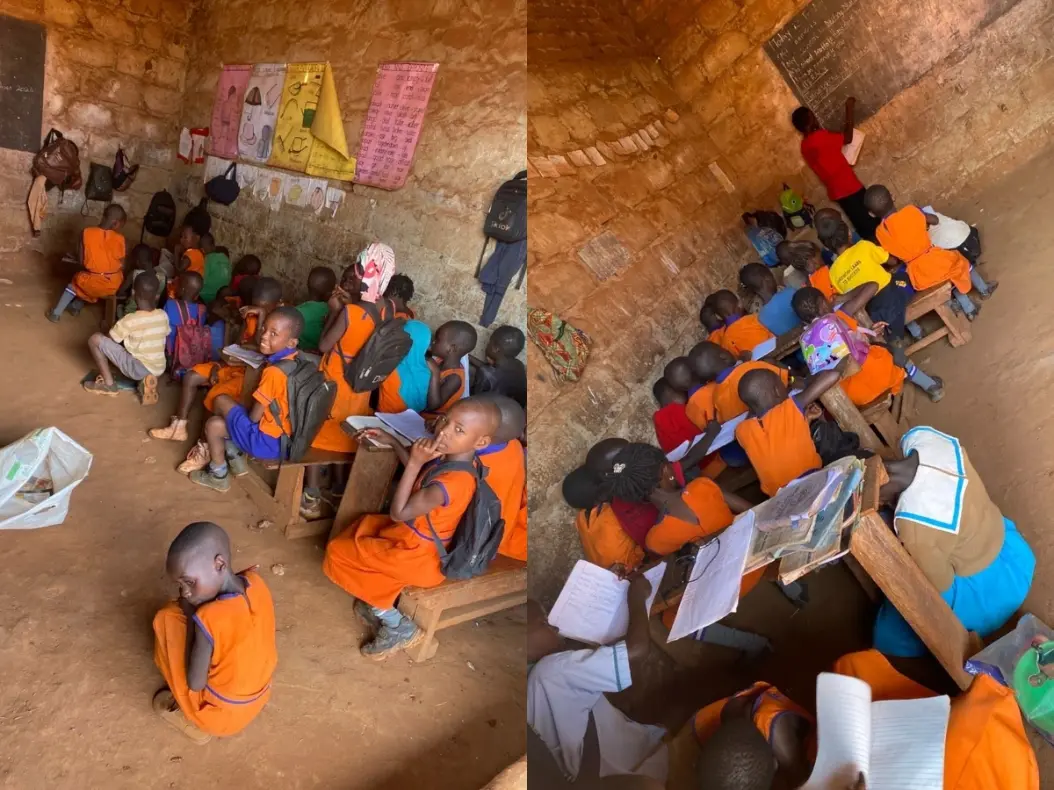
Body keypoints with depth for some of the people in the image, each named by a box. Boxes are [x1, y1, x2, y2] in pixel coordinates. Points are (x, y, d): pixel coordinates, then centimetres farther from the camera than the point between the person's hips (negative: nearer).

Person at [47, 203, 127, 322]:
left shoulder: (86, 233, -7)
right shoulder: (119, 239, -11)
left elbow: (80, 262, -2)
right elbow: (122, 266, -4)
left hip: (92, 283, 0)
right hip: (113, 285, 0)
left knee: (76, 281, 34)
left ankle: (56, 313, 36)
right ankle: (76, 306, 47)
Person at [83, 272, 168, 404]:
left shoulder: (130, 320, -18)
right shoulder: (163, 316, -4)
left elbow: (110, 339, -4)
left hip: (138, 369, -5)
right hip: (159, 370, 6)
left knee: (95, 339, -2)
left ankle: (109, 384, 6)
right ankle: (146, 380, 12)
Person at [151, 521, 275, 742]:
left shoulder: (208, 619, -33)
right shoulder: (256, 581, -14)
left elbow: (195, 684, -17)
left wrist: (190, 615, -15)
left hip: (221, 715, -6)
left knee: (167, 620, 0)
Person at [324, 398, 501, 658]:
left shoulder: (453, 481, -37)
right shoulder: (450, 456, -9)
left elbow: (399, 513, -30)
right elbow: (420, 474, 14)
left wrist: (415, 462, -33)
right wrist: (392, 442, 9)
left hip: (415, 556, -9)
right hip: (416, 539, 10)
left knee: (338, 551, 2)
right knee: (362, 528, 27)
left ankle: (398, 627, 7)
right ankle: (378, 603, 23)